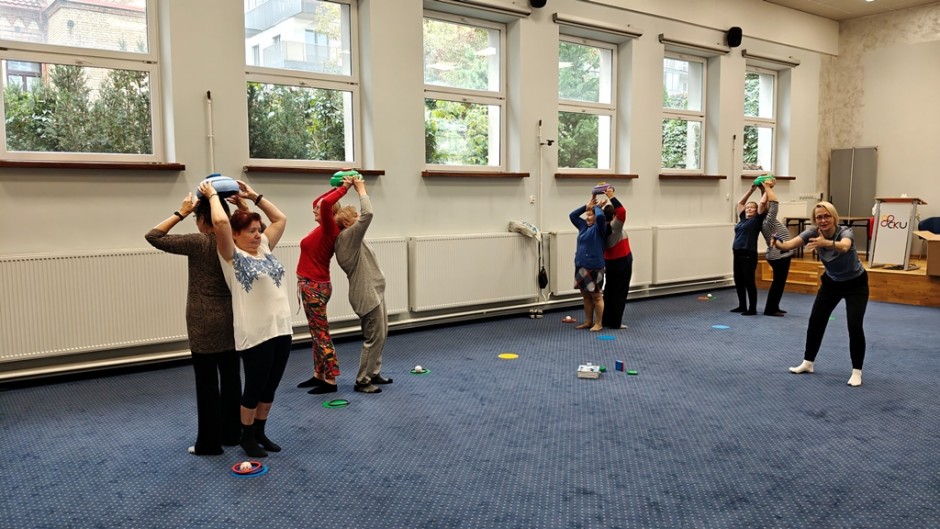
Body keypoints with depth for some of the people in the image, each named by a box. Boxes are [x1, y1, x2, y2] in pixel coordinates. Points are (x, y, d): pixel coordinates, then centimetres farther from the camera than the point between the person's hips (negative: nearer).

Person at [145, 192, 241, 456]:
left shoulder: (198, 242, -13)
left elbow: (153, 237, -10)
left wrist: (181, 213, -7)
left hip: (205, 322, -6)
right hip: (231, 318, 6)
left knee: (207, 382, 1)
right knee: (231, 377, 12)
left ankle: (209, 443, 9)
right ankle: (232, 434, 22)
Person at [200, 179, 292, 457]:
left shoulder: (264, 248, 13)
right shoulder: (232, 255, -6)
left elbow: (280, 219, 19)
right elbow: (221, 221, -20)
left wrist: (253, 196, 17)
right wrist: (212, 195, -5)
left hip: (281, 329, 7)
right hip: (255, 334, -7)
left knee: (270, 386, 16)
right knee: (254, 388, 6)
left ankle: (260, 432, 32)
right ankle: (247, 436, 25)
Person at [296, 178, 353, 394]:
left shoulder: (329, 229, -14)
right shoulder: (324, 229, 10)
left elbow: (325, 203, -31)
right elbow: (318, 202, 26)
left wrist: (344, 187, -17)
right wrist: (339, 187, 19)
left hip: (316, 287, -9)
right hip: (310, 285, 9)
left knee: (321, 334, -5)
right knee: (316, 334, 14)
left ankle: (330, 381, 1)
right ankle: (318, 375, 23)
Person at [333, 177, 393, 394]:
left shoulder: (350, 238, 11)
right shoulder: (348, 236, -18)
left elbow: (363, 216, 22)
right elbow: (368, 214, -27)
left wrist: (360, 190, 14)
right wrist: (361, 190, -16)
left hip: (373, 292, 11)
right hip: (367, 294, -11)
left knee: (381, 335, 17)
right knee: (374, 337, -5)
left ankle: (374, 373, 28)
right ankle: (362, 381, 4)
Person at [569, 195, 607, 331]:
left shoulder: (599, 228, -8)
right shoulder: (583, 226, 12)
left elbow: (601, 216, -27)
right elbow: (572, 215, 17)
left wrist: (596, 206, -7)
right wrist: (586, 206, 9)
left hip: (594, 267, -7)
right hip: (580, 266, 7)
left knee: (595, 296, 1)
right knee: (586, 296, 14)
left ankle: (598, 323, 10)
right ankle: (588, 321, 24)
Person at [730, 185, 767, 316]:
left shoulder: (757, 220, -1)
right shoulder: (742, 219, 15)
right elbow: (740, 203, 23)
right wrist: (751, 189, 22)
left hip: (749, 254, -7)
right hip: (737, 254, 7)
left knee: (749, 282, -3)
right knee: (738, 281, 12)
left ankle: (752, 309, 5)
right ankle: (742, 306, 24)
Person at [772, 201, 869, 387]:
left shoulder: (845, 232, -32)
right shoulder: (813, 232, -20)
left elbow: (844, 246, -57)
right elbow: (791, 243, -39)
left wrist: (826, 243, -78)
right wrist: (778, 244, -61)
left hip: (855, 284, -4)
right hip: (831, 282, 4)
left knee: (855, 326, -15)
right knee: (815, 321, 2)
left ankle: (856, 371, 0)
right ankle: (807, 363, 18)